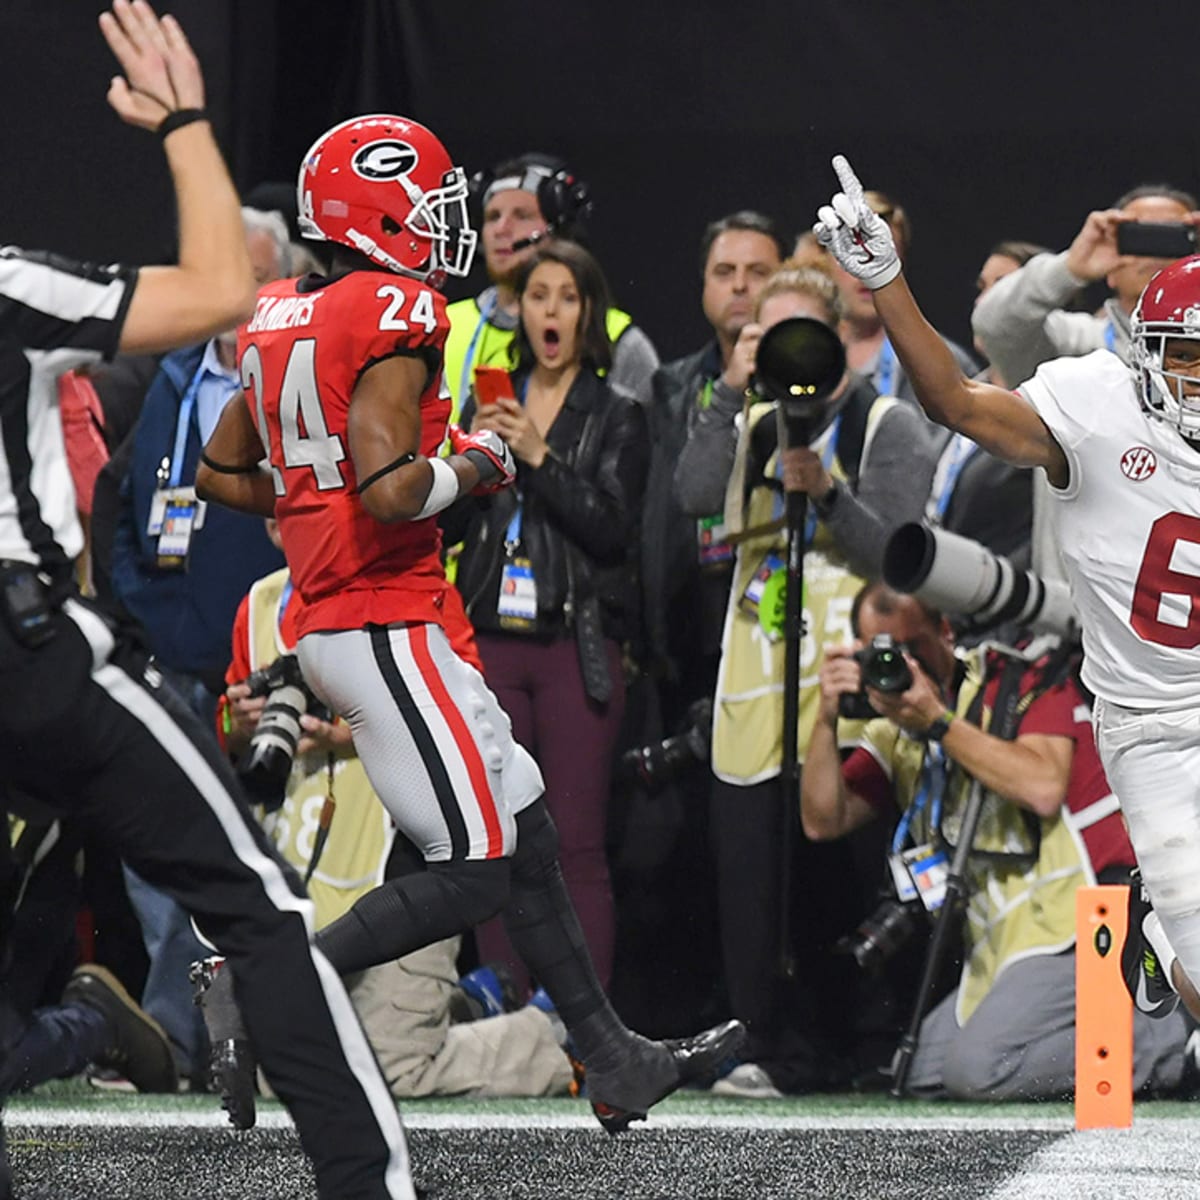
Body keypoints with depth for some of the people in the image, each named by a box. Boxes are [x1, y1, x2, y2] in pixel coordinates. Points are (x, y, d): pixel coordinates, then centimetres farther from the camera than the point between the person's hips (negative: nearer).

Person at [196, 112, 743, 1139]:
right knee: (475, 874, -6)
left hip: (328, 621, 10)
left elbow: (220, 476, 20)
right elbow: (391, 491, -25)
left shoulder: (283, 320, 12)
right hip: (387, 626, -10)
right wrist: (472, 468, -7)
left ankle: (617, 1065, 20)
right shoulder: (395, 318, -15)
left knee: (531, 839, 14)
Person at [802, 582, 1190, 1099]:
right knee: (924, 1070, 4)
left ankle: (1170, 1039, -13)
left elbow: (1043, 788, -21)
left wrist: (938, 722, -19)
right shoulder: (896, 731, 14)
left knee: (976, 1069, -24)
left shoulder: (1025, 677, -4)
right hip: (1004, 943, 9)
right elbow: (823, 821, 5)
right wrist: (827, 720, -8)